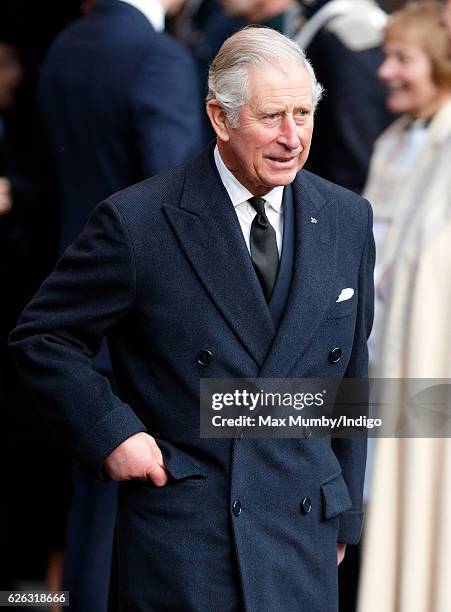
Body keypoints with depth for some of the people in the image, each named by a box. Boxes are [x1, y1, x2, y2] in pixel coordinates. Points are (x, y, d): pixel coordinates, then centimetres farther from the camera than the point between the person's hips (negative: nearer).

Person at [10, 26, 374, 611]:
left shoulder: (347, 220, 4)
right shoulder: (137, 222, -10)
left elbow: (349, 376, 12)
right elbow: (42, 336, -1)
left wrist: (344, 517, 15)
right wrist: (111, 434, -12)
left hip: (303, 536, 4)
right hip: (177, 535, -3)